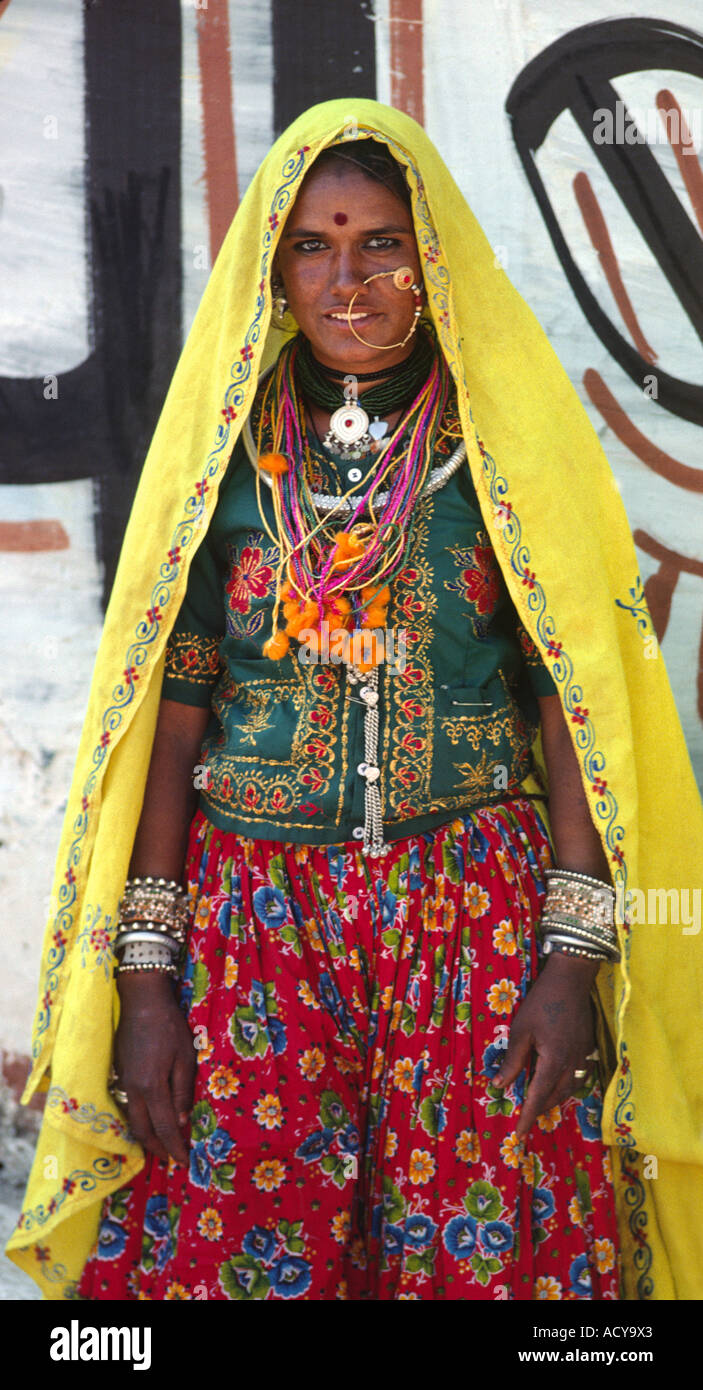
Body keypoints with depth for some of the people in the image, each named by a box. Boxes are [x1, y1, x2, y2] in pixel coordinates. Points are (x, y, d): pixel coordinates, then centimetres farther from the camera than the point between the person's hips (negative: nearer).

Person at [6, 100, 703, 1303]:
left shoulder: (509, 440, 2)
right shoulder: (227, 447, 6)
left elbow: (568, 698, 1)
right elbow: (174, 707, 4)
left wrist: (575, 954, -7)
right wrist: (146, 970, -2)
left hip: (480, 915, -1)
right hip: (251, 913, 1)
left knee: (487, 1256, -4)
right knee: (239, 1251, -1)